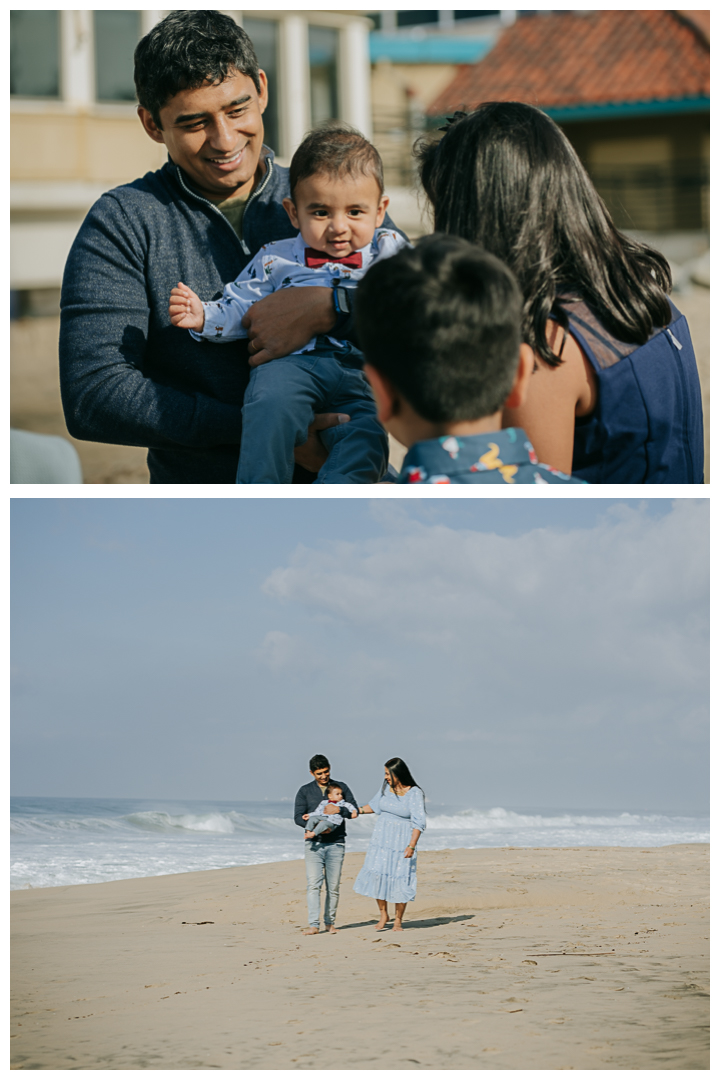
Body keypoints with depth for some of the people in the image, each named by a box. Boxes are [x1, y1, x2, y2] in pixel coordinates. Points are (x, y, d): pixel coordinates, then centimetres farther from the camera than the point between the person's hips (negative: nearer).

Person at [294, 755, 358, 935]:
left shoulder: (341, 787, 9)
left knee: (333, 887, 1)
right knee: (313, 884, -12)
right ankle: (313, 924, -16)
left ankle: (330, 922, 12)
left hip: (336, 844, 1)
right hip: (314, 844, -1)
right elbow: (298, 817, 2)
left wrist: (339, 810, -17)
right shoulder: (305, 791, 8)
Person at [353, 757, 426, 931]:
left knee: (400, 879, -2)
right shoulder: (386, 787, 2)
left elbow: (418, 823, -15)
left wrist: (411, 846, -22)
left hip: (402, 841, -4)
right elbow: (375, 805, 22)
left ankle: (398, 920, 10)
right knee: (377, 874, -4)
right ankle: (383, 915, 12)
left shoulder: (415, 793, -12)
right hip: (382, 838, 4)